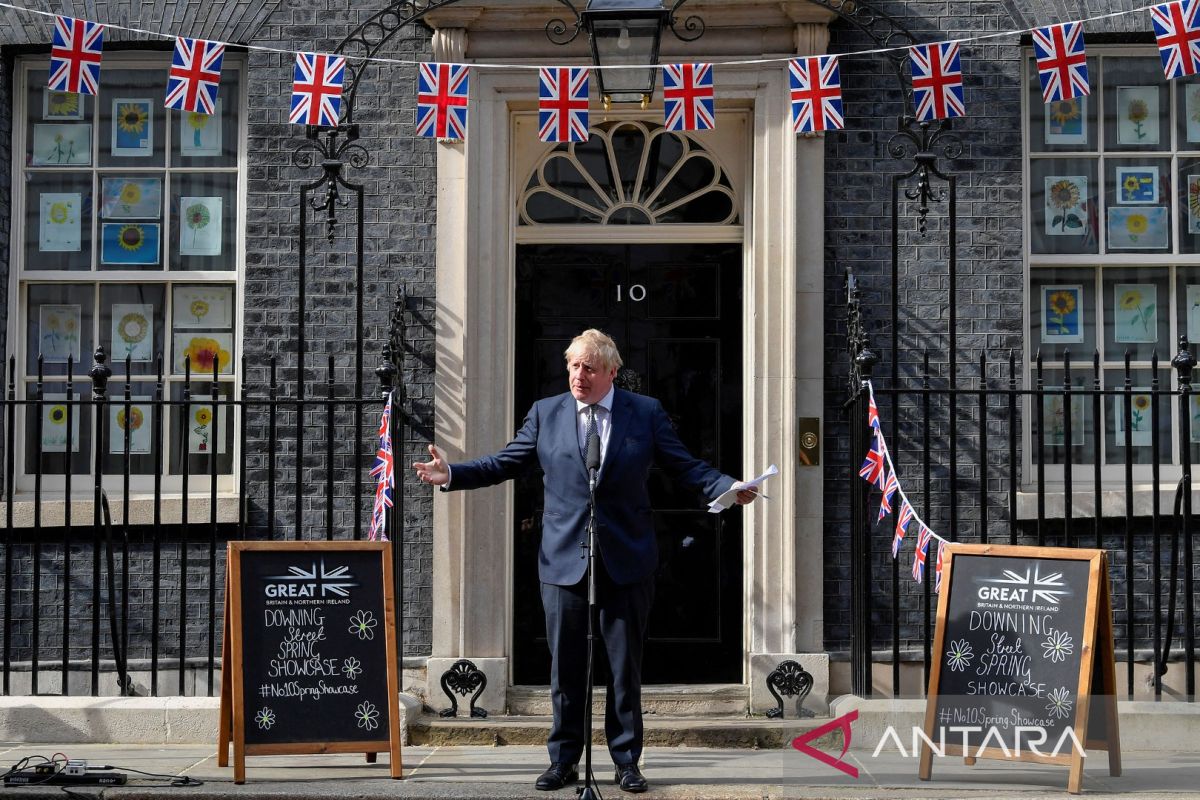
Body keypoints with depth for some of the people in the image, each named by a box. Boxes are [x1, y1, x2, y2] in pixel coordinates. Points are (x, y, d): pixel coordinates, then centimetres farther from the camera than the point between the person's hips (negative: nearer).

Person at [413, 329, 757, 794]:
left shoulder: (647, 413, 2)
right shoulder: (545, 413, 5)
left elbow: (686, 468, 1)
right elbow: (504, 464, 7)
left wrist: (730, 488, -15)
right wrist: (451, 475, -5)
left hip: (627, 563, -1)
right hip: (564, 561, 1)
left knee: (625, 667, 7)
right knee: (565, 668, 7)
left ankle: (627, 762, 18)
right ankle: (564, 761, 17)